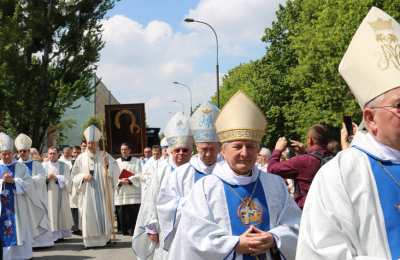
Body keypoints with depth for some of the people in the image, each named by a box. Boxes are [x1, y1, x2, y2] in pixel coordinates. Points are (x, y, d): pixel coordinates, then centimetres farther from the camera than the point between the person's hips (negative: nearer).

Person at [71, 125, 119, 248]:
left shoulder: (104, 156, 2)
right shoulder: (81, 158, 4)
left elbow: (116, 170, -7)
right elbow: (74, 175, 7)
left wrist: (108, 165, -27)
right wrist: (83, 176, -13)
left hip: (101, 192, 0)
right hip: (87, 193, 0)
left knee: (102, 214, 1)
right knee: (89, 216, -1)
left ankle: (104, 238, 9)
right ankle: (90, 241, 4)